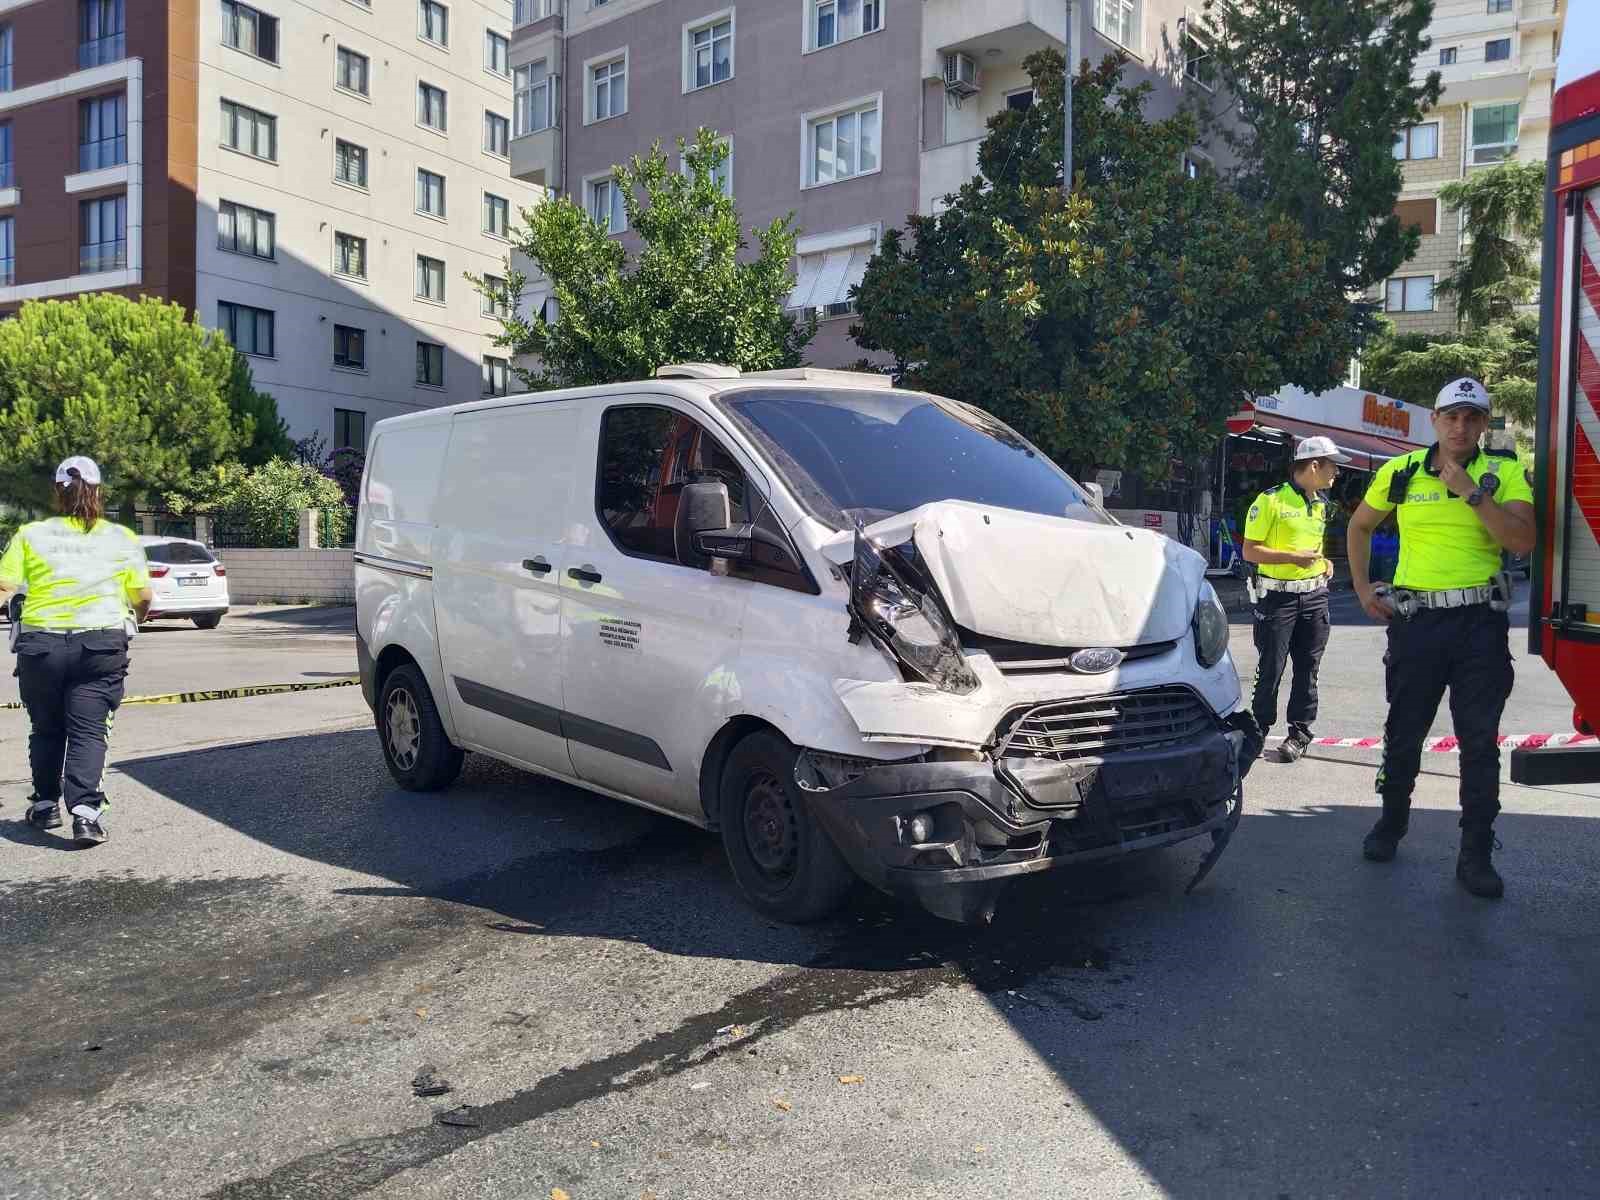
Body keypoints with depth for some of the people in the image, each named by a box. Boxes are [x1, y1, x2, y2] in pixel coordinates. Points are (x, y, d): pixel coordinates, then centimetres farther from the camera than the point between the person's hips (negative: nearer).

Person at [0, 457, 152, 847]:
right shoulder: (121, 538, 5)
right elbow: (142, 596, 5)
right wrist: (133, 623, 24)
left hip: (41, 642, 1)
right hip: (101, 643, -1)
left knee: (46, 729, 18)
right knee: (88, 731, 0)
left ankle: (45, 805, 28)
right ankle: (85, 810, -15)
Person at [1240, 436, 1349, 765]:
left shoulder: (1322, 503, 13)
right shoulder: (1271, 500, -10)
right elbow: (1250, 551, -12)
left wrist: (1325, 562, 9)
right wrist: (1293, 557, -22)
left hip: (1314, 595, 6)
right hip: (1278, 596, -6)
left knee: (1307, 669, 8)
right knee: (1270, 669, -2)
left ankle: (1300, 732, 17)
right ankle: (1259, 730, 12)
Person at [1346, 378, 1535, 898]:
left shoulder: (1504, 472, 0)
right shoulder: (1401, 471, 3)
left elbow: (1522, 541, -14)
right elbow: (1360, 526, 17)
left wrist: (1472, 491, -19)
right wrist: (1362, 587, 8)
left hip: (1481, 621, -1)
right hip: (1415, 618, 1)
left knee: (1480, 742, 2)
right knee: (1403, 732, 12)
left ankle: (1476, 854, 10)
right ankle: (1391, 822, 32)